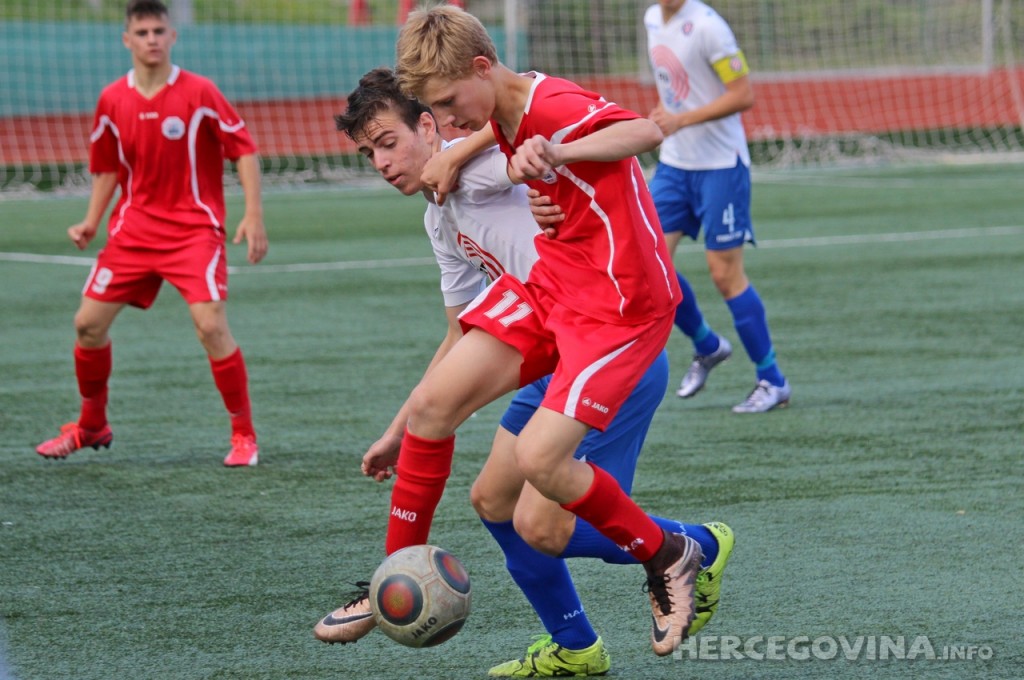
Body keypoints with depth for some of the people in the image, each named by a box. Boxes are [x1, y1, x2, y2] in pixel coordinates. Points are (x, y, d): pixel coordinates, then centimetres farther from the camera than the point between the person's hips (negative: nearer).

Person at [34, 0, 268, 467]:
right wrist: (92, 221, 5)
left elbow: (244, 148, -6)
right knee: (88, 322, 2)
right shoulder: (112, 101, 2)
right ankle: (91, 425, 25)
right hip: (133, 230, 5)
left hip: (194, 229, -4)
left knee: (211, 325, -20)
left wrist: (253, 215, -14)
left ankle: (244, 435, -5)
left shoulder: (199, 93, -10)